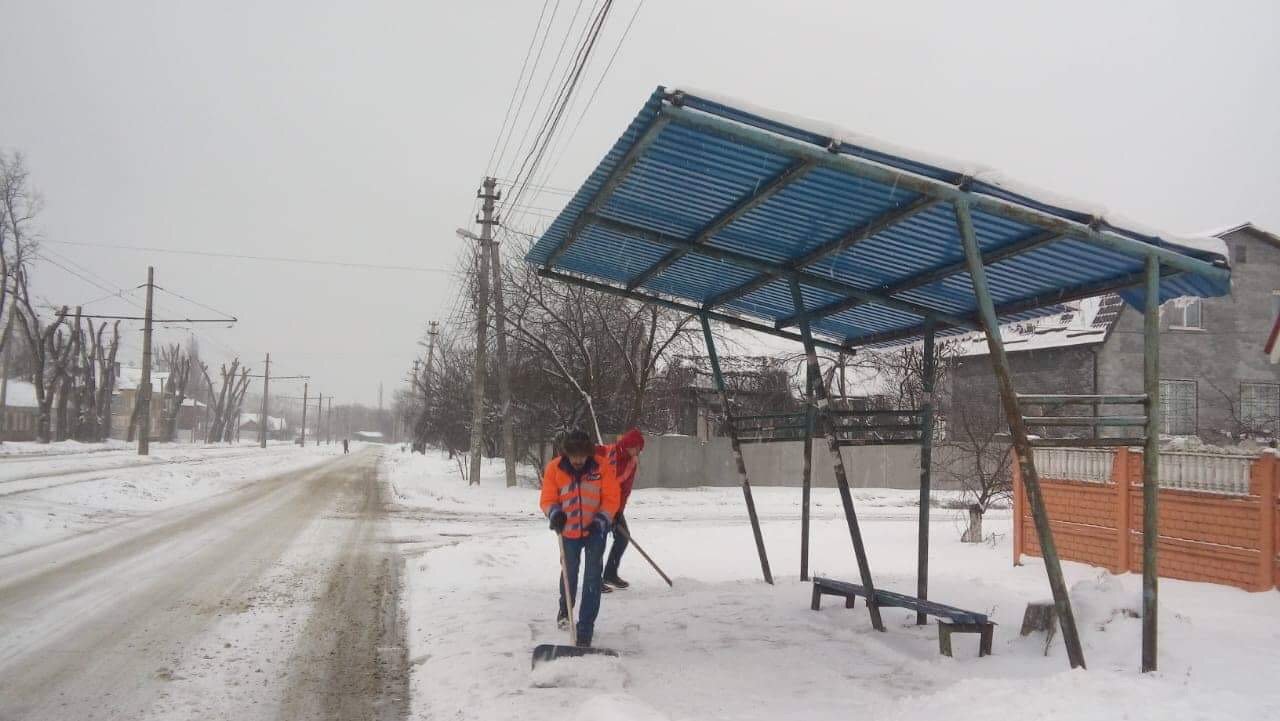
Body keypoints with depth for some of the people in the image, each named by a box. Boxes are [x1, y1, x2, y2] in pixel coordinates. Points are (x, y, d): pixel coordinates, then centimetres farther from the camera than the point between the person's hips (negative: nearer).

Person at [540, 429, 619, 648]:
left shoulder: (601, 466, -17)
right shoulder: (554, 468, -15)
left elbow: (612, 498, -12)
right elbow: (547, 499, -8)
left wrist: (600, 521, -23)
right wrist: (555, 514, -28)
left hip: (595, 531, -2)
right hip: (569, 531, 2)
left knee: (592, 578, -5)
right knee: (569, 573, 20)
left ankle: (585, 629, 2)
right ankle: (565, 609, 49)